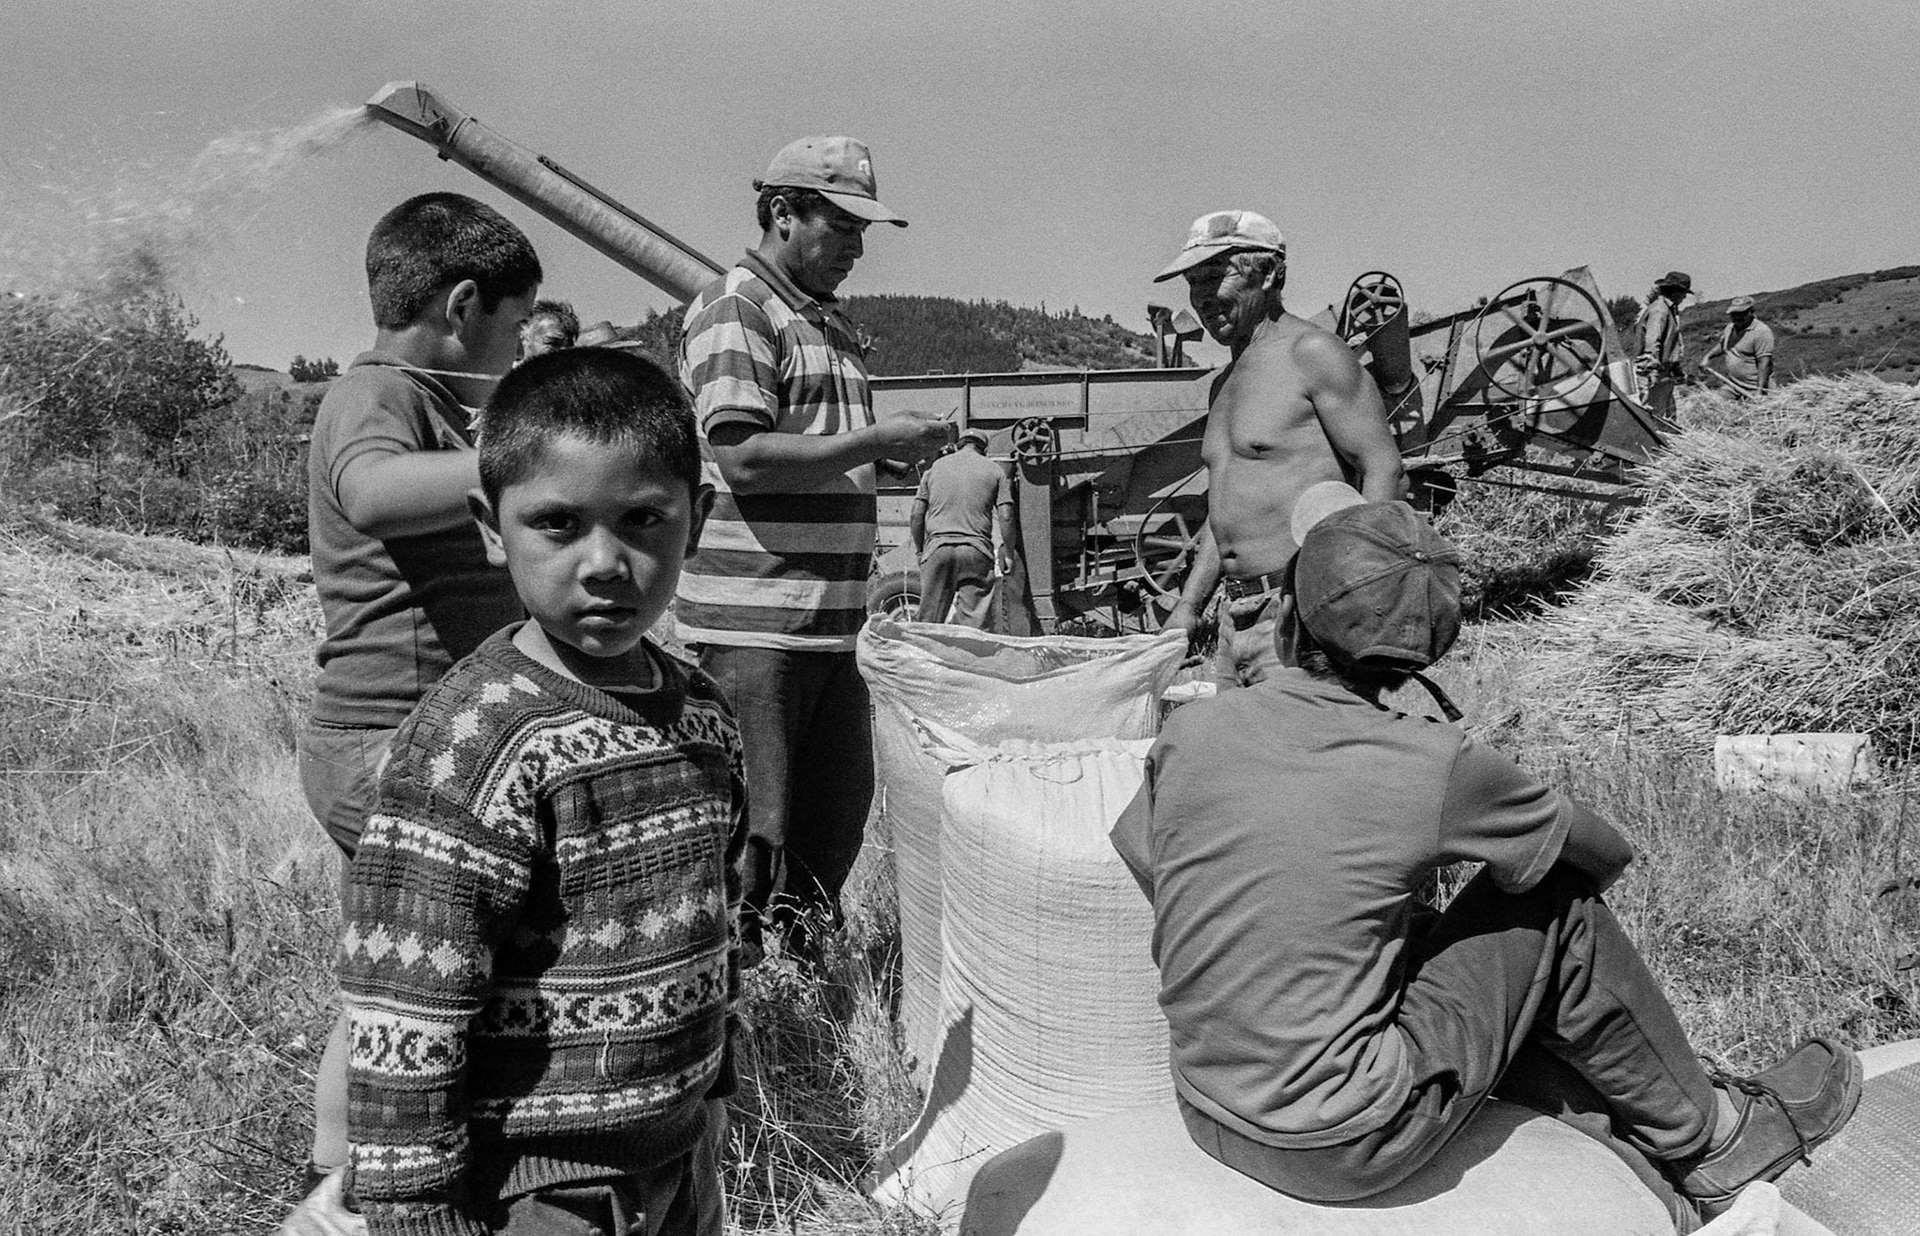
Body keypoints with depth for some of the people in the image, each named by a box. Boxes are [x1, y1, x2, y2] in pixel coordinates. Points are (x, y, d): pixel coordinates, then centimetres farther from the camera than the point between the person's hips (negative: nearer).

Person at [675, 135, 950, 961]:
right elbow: (744, 458, -20)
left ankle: (802, 969, 32)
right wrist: (876, 441, -16)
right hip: (753, 620, -9)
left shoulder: (831, 322, 20)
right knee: (752, 834, -3)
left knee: (837, 815, 16)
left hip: (830, 616, 9)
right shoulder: (733, 310, -8)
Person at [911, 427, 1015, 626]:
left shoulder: (935, 467, 16)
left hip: (938, 548, 1)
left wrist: (919, 550, 19)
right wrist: (1007, 552, 10)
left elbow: (916, 515, 10)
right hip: (976, 550, -1)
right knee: (973, 621, -1)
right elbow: (1006, 516, 2)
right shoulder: (994, 470, 11)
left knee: (929, 620, 4)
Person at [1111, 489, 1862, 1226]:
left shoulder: (1188, 733, -8)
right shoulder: (1437, 768, -17)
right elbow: (1604, 855, 1)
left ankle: (1635, 1133, 36)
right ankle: (1703, 1140, 28)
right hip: (1351, 1146, -5)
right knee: (1556, 906, 6)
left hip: (1208, 1120, 5)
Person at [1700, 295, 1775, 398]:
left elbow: (1764, 363, -19)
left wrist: (1760, 391, -26)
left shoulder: (1761, 331, -13)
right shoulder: (1729, 328, 11)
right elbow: (1721, 344, 34)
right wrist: (1707, 356, 16)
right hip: (1733, 388, 7)